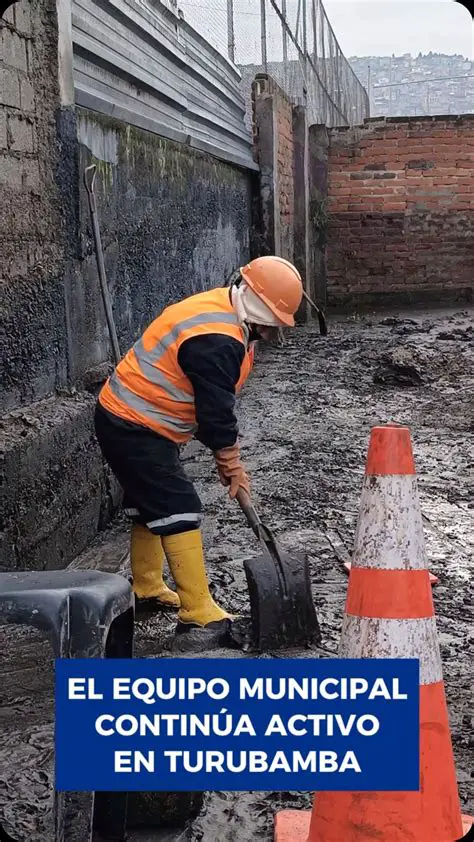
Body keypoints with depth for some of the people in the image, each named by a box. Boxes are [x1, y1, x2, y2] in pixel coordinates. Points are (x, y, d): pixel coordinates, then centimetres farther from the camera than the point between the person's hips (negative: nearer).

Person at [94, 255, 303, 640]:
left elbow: (218, 404, 12)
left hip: (129, 420, 11)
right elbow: (216, 412, -22)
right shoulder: (215, 341, -28)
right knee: (178, 510, -11)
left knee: (151, 504, 21)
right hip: (136, 429, -11)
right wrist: (232, 464, -6)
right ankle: (198, 613, -8)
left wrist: (228, 456, 11)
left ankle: (146, 590, 37)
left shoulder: (222, 312, 7)